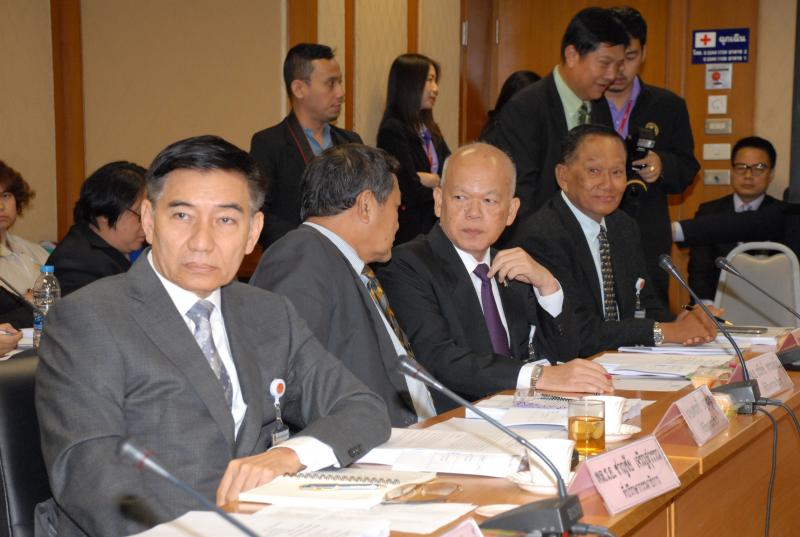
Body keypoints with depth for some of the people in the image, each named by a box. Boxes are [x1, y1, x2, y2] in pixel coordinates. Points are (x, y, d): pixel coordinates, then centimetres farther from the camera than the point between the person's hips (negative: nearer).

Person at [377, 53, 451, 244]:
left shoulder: (429, 128, 13)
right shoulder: (393, 130, -13)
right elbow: (410, 191, -18)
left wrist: (430, 180, -13)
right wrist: (441, 181, -2)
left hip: (435, 225, 7)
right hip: (409, 230, -7)